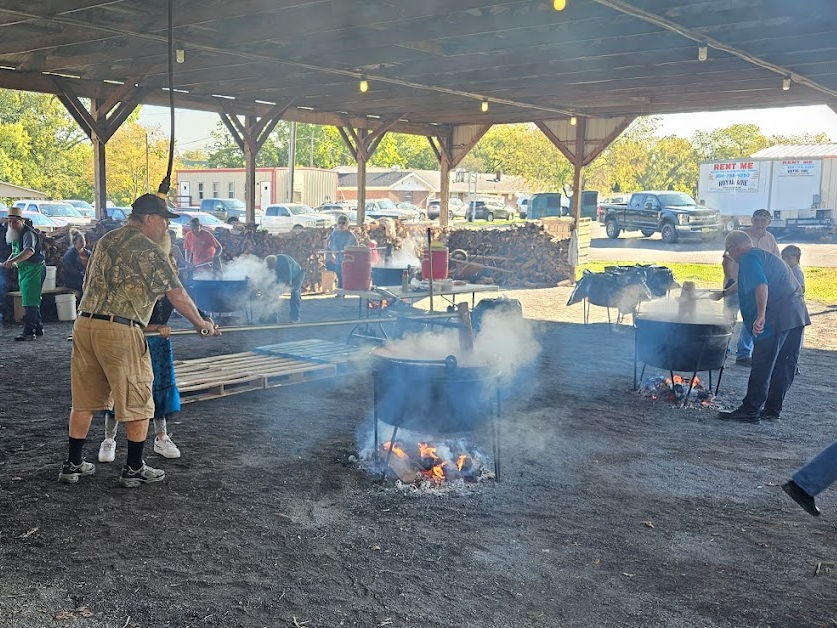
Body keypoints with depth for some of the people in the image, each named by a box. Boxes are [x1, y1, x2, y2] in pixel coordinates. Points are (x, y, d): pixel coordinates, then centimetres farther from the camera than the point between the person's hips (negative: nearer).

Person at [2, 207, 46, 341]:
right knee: (33, 301, 16)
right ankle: (38, 328, 25)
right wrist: (9, 261, 6)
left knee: (29, 301, -12)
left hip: (34, 269, -10)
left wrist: (13, 260, -49)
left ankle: (29, 332, -12)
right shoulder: (15, 235, 13)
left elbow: (29, 251, -37)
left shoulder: (28, 234, -18)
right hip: (23, 270, 10)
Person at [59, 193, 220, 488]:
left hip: (84, 323, 7)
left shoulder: (106, 240, 17)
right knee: (138, 403, 6)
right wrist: (201, 323, 10)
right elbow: (177, 295, -5)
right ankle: (134, 469, 13)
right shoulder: (149, 250, -6)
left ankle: (72, 464, 22)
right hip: (121, 331, -7)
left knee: (84, 401, 16)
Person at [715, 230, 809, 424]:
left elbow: (761, 285, -24)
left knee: (762, 367, -4)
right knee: (784, 367, 13)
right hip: (796, 316, 10)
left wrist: (761, 315, -32)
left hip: (777, 318, -10)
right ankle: (773, 409, 22)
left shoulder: (749, 258, -7)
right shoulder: (764, 255, 25)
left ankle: (750, 411, 1)